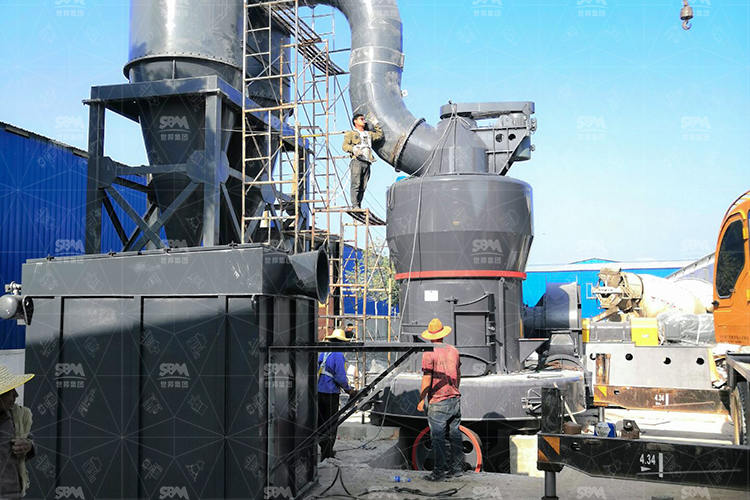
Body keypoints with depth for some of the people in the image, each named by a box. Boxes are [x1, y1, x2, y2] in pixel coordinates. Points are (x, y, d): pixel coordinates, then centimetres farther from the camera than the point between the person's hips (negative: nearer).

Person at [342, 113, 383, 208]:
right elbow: (344, 146, 0)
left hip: (367, 163, 5)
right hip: (357, 161, -5)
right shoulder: (351, 134, 13)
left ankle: (359, 206, -2)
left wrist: (376, 125, 36)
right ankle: (355, 205, -18)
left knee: (363, 186, -3)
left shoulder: (369, 134, 31)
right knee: (356, 184, -15)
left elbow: (380, 135, 41)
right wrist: (353, 149, -20)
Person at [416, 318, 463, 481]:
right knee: (454, 434, 13)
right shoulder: (454, 350, 9)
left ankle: (440, 471, 1)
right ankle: (457, 468, 19)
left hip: (438, 402, -6)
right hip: (455, 399, 6)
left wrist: (421, 400, -8)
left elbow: (427, 379, -14)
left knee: (438, 437, -2)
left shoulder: (429, 353, -11)